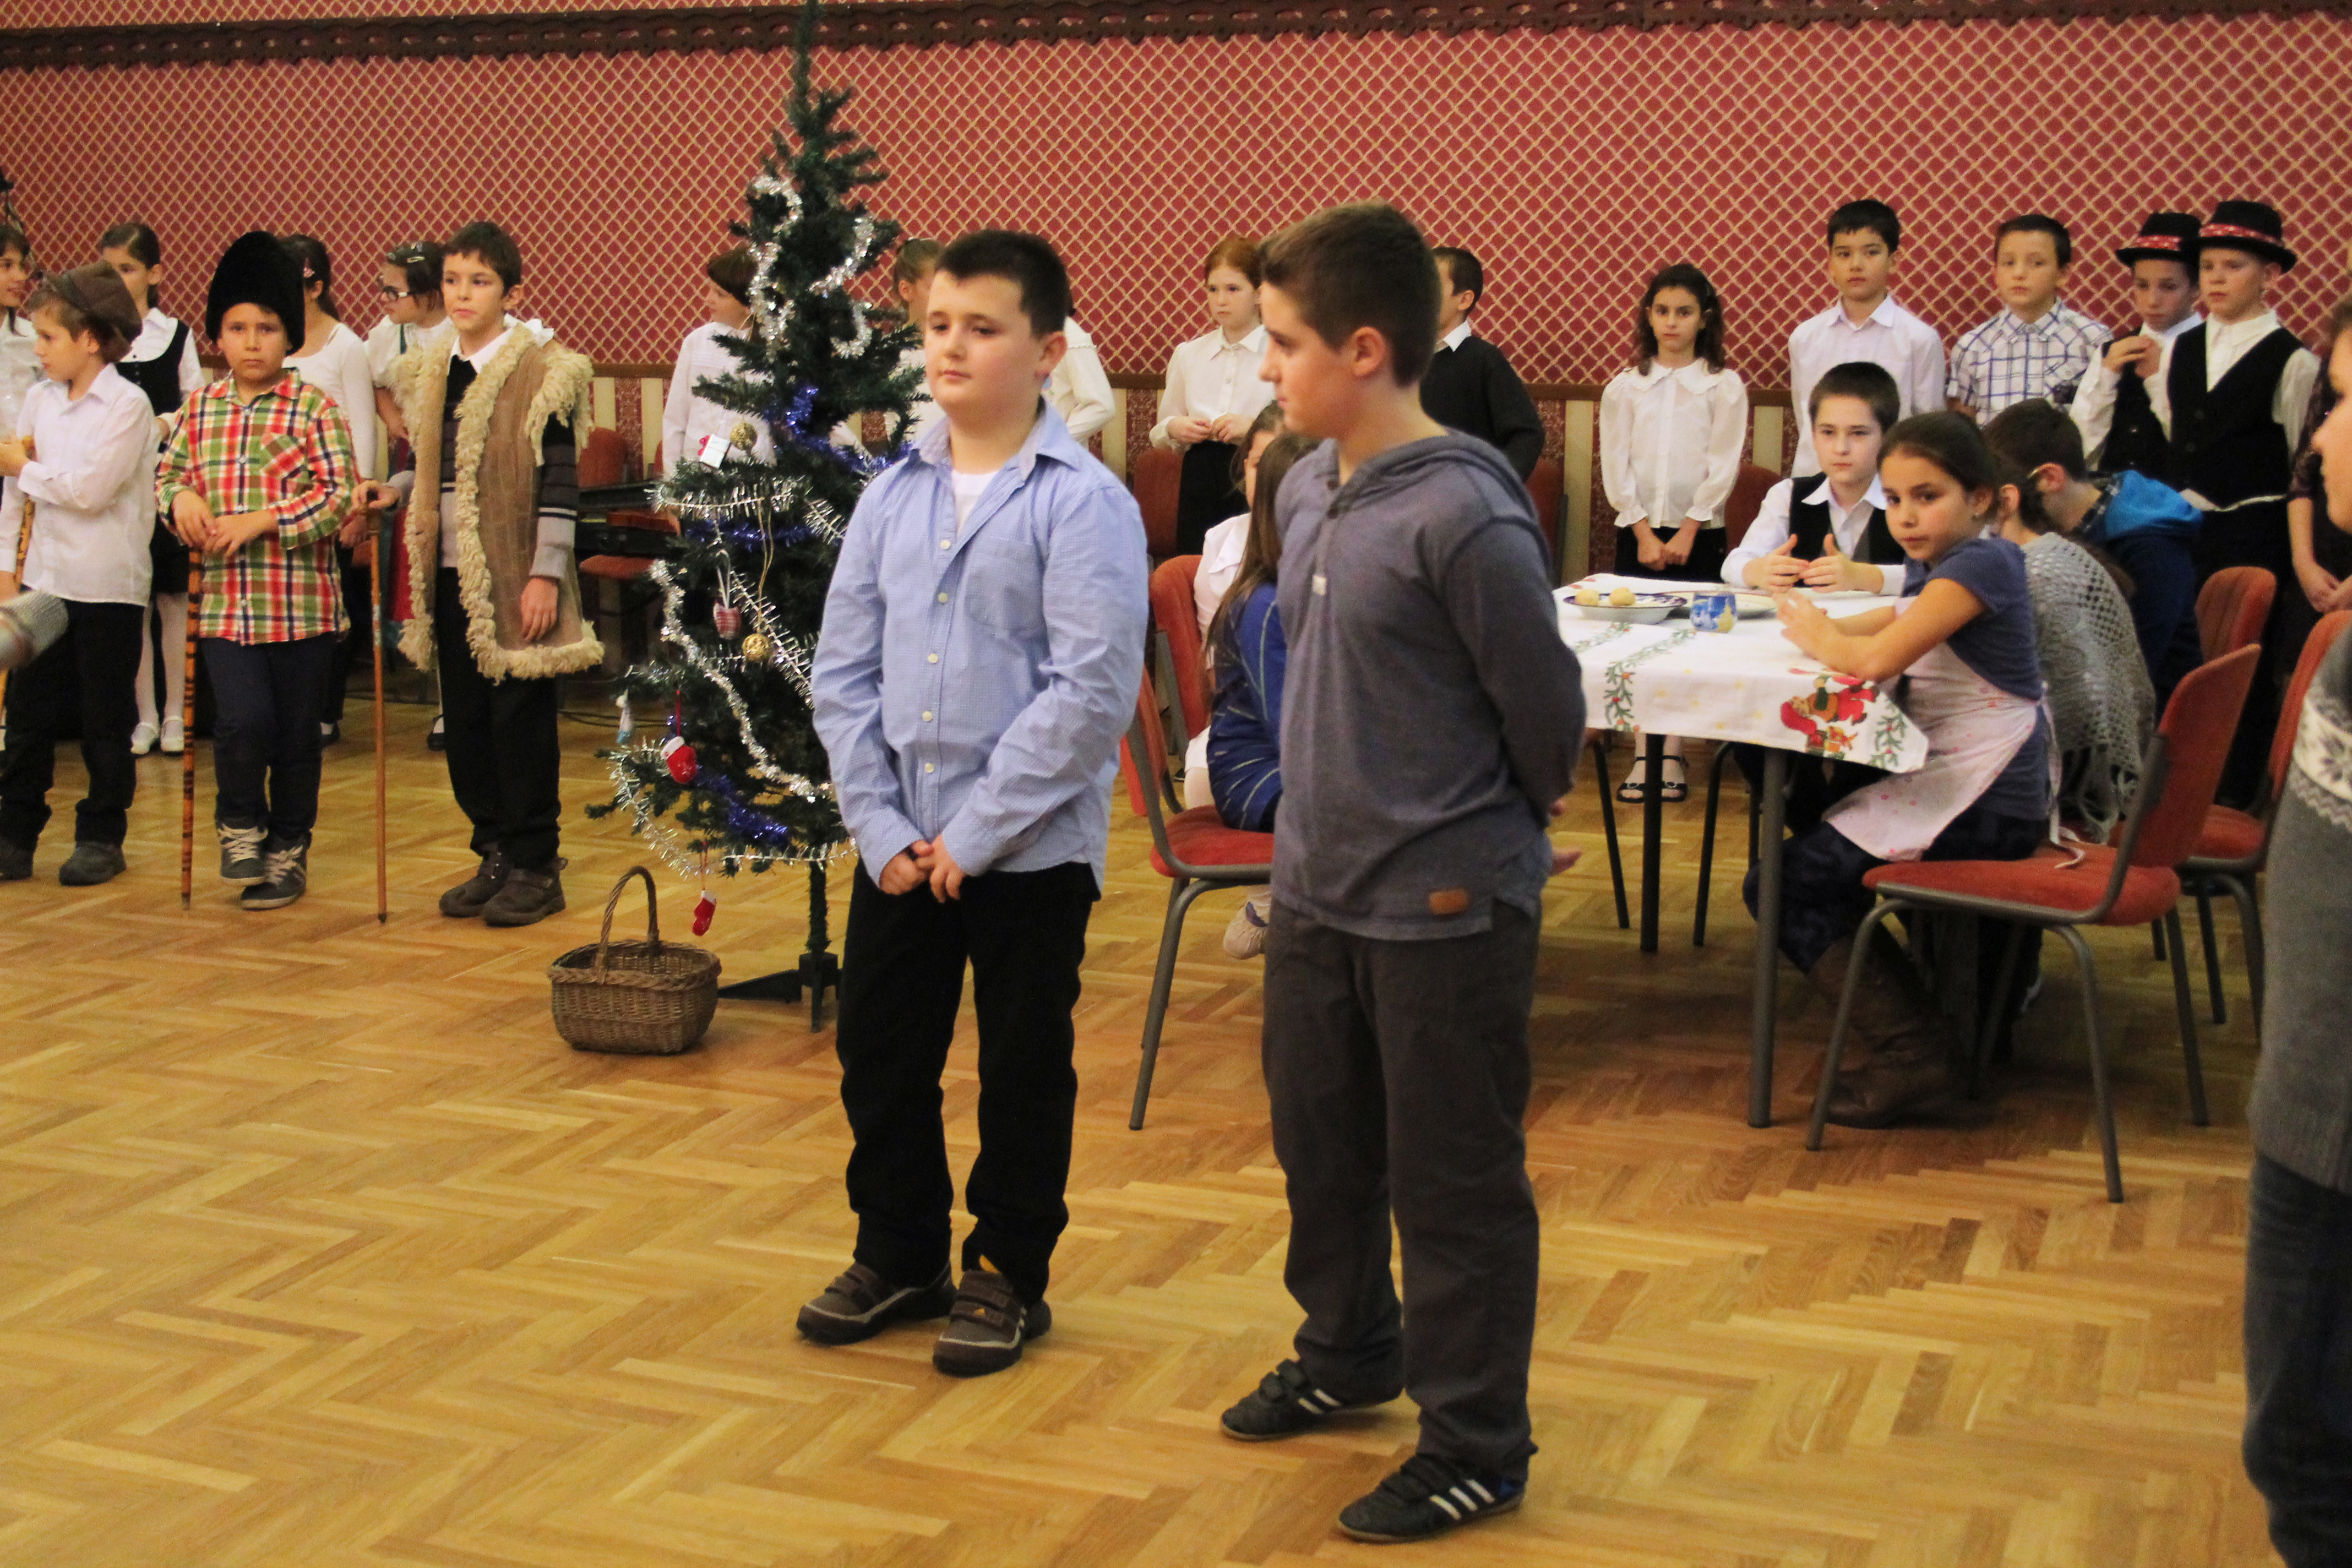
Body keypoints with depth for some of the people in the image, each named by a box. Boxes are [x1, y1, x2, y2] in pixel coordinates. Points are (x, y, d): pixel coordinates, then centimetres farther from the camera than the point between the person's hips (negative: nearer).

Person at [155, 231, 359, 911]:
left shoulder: (313, 408, -6)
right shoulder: (199, 409, 7)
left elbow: (338, 492, -11)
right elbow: (168, 472, 17)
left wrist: (261, 520, -19)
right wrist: (182, 498, -5)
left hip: (301, 601, -2)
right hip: (226, 599, 2)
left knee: (296, 733, 8)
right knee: (242, 719, -12)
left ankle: (288, 851, 25)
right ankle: (240, 824, 15)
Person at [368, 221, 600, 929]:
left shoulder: (542, 372, -8)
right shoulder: (432, 372, 12)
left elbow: (559, 480, -11)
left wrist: (546, 573, -15)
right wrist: (395, 492, 4)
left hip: (512, 576, -6)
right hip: (451, 574, 7)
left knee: (520, 718, -2)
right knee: (465, 719, 10)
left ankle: (536, 865, 8)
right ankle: (495, 853, 21)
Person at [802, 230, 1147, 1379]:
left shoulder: (1084, 504, -11)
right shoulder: (893, 494, 5)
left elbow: (1092, 693, -17)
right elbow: (841, 671, 5)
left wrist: (975, 832, -16)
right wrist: (882, 828, -5)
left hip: (1032, 851, -5)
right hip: (895, 846, 5)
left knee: (1024, 1071, 9)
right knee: (880, 1055, 14)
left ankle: (1009, 1275, 27)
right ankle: (899, 1254, 34)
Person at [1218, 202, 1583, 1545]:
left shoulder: (1465, 516, -22)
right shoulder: (1308, 492, 3)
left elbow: (1547, 706, -13)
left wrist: (1505, 833, 3)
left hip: (1446, 906, -8)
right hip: (1319, 884, 8)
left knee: (1454, 1186, 5)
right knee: (1320, 1143, 23)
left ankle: (1478, 1447, 21)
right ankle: (1350, 1350, 45)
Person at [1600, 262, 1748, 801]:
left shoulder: (1724, 387, 1)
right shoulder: (1624, 387, 5)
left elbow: (1723, 468, -4)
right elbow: (1615, 467, 1)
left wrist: (1687, 533, -10)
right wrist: (1645, 534, -7)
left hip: (1698, 533, -1)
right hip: (1637, 532, 2)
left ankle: (1673, 756, 4)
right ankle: (1642, 755, 5)